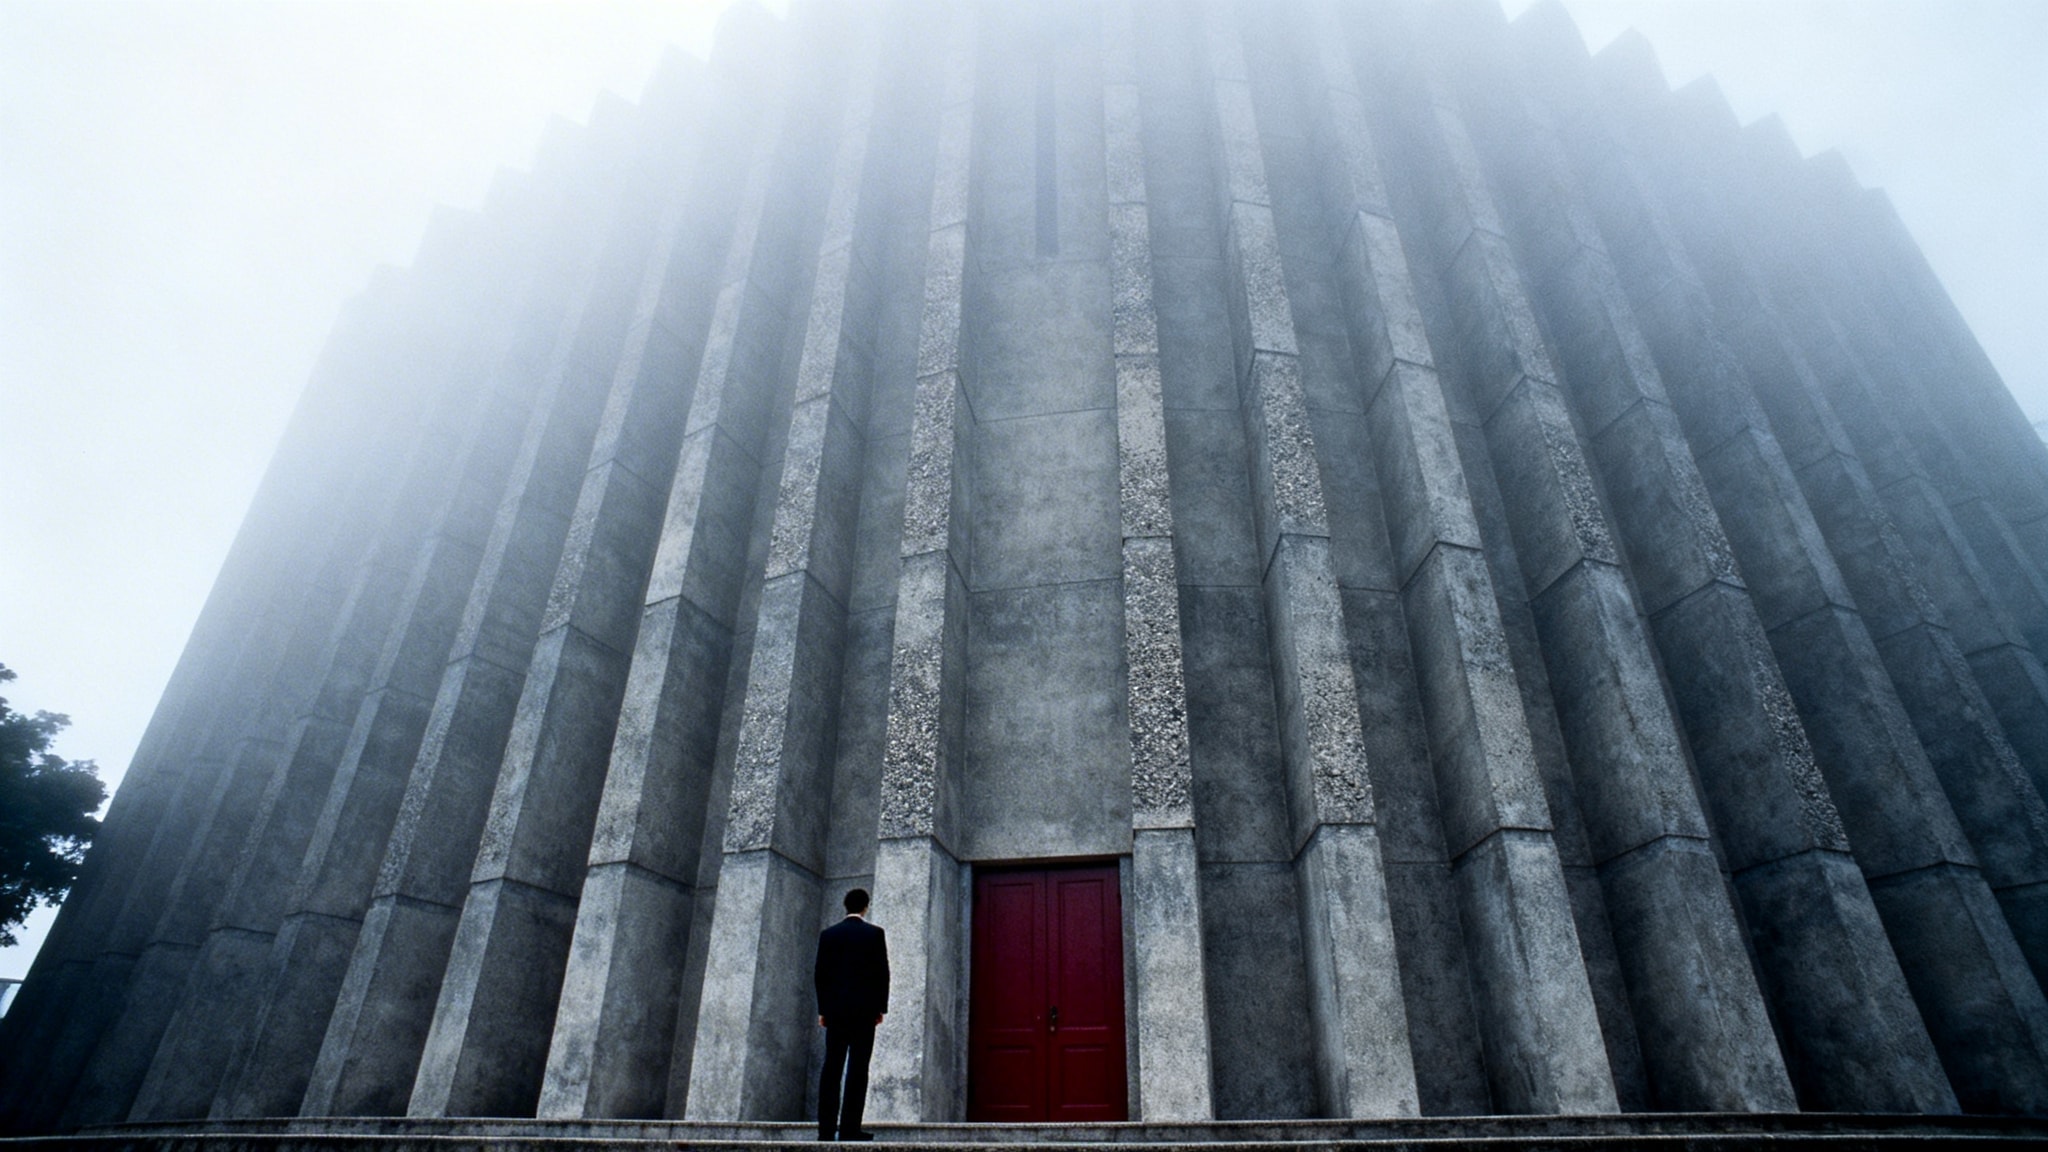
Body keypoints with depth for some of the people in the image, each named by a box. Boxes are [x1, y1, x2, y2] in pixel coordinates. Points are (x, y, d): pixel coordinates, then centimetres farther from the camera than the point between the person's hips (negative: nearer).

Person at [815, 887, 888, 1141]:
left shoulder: (828, 934, 6)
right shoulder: (874, 933, -2)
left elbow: (820, 974, 6)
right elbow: (882, 972, -4)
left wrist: (823, 1009, 11)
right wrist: (880, 1007, 4)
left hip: (835, 1008, 3)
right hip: (864, 1008, -3)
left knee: (831, 1068, 5)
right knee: (857, 1069, -3)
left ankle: (826, 1127, 2)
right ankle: (849, 1127, -6)